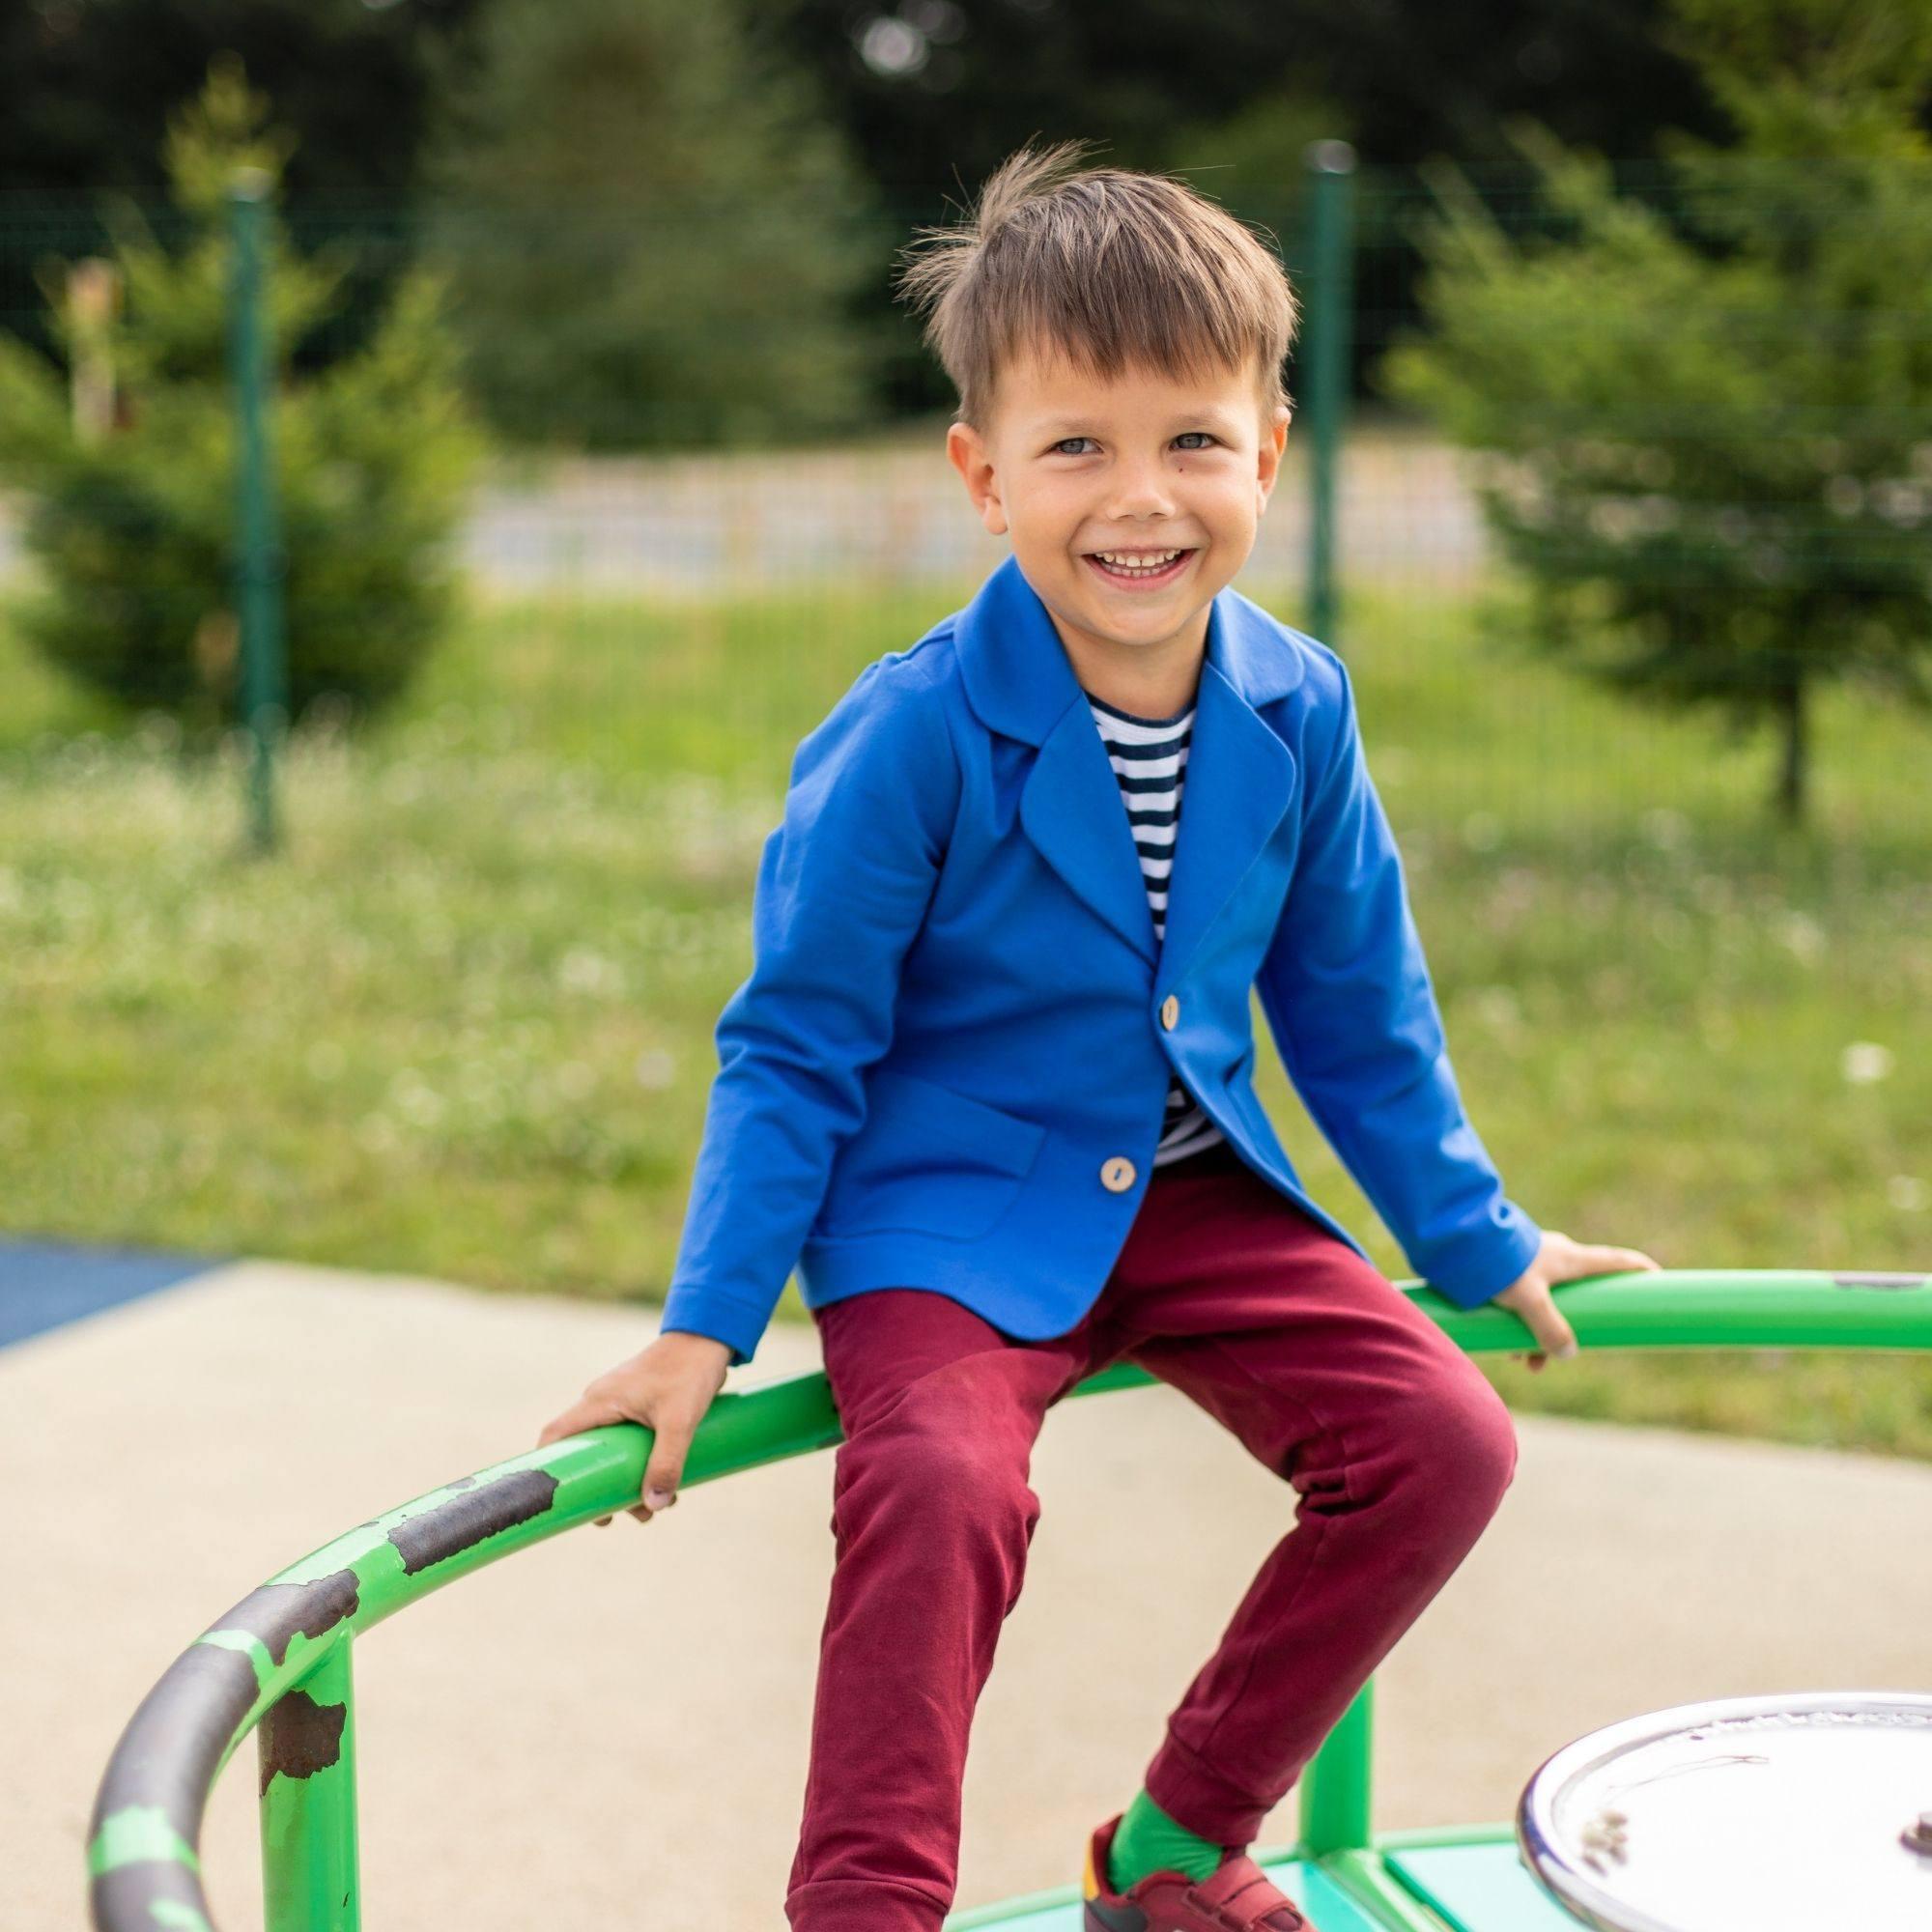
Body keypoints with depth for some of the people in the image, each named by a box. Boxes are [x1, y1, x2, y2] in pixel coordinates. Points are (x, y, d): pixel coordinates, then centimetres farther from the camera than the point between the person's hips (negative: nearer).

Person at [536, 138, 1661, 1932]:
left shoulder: (1295, 711, -4)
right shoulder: (911, 736, -18)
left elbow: (1358, 1010, 10)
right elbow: (795, 1045, -10)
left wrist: (1481, 1242, 17)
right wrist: (704, 1326, -12)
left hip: (1195, 1193, 5)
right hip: (945, 1210, -5)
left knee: (1444, 1437, -9)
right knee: (940, 1481, -33)